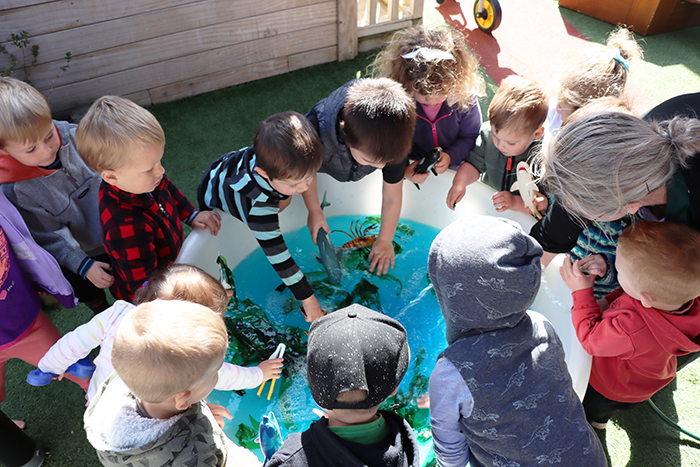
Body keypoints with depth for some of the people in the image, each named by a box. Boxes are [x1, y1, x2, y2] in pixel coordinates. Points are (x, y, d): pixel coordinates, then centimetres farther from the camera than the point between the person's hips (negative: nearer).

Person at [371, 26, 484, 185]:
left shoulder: (465, 96, -16)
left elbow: (470, 137, -1)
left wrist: (451, 157, -20)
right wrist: (403, 170, -29)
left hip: (454, 169, 1)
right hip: (414, 166, 0)